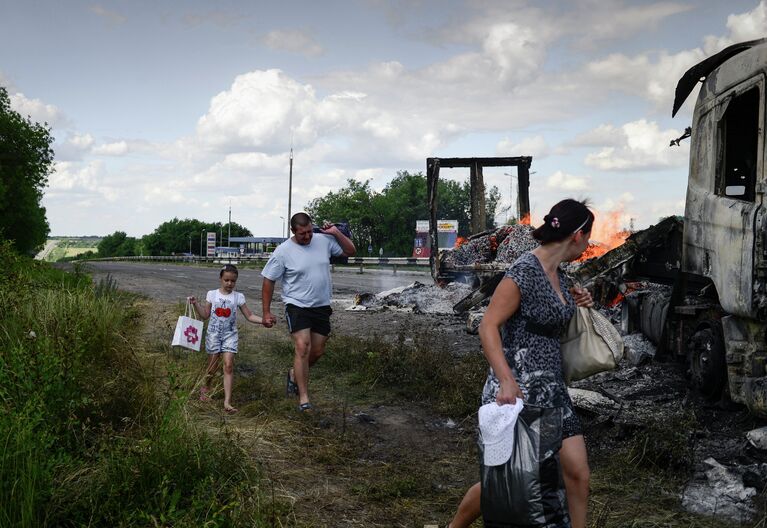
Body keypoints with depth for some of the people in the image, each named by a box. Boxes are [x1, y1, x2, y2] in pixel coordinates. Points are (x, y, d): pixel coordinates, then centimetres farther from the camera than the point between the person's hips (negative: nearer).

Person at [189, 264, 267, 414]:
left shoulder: (238, 297, -1)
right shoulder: (212, 294, 0)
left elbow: (249, 316, 1)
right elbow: (205, 315, 5)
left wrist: (263, 320, -14)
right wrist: (195, 304, -8)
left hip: (230, 335, 0)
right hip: (214, 333, 0)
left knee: (228, 365, -12)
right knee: (212, 365, 8)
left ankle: (227, 402, -15)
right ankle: (206, 388, 39)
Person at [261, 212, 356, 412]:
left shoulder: (324, 241, -1)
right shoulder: (283, 251, -11)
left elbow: (350, 251, 9)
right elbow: (268, 281, -4)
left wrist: (336, 233, -6)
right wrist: (267, 312, -4)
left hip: (322, 306, 5)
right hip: (297, 306, -5)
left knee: (318, 351, 9)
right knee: (302, 347, -18)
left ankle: (294, 374, 38)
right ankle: (303, 397, -12)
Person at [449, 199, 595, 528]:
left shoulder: (557, 274, 9)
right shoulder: (525, 271, -16)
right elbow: (488, 327, -20)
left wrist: (574, 305, 10)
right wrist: (506, 380, -30)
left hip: (551, 389, 8)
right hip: (516, 390, -8)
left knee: (577, 474, 2)